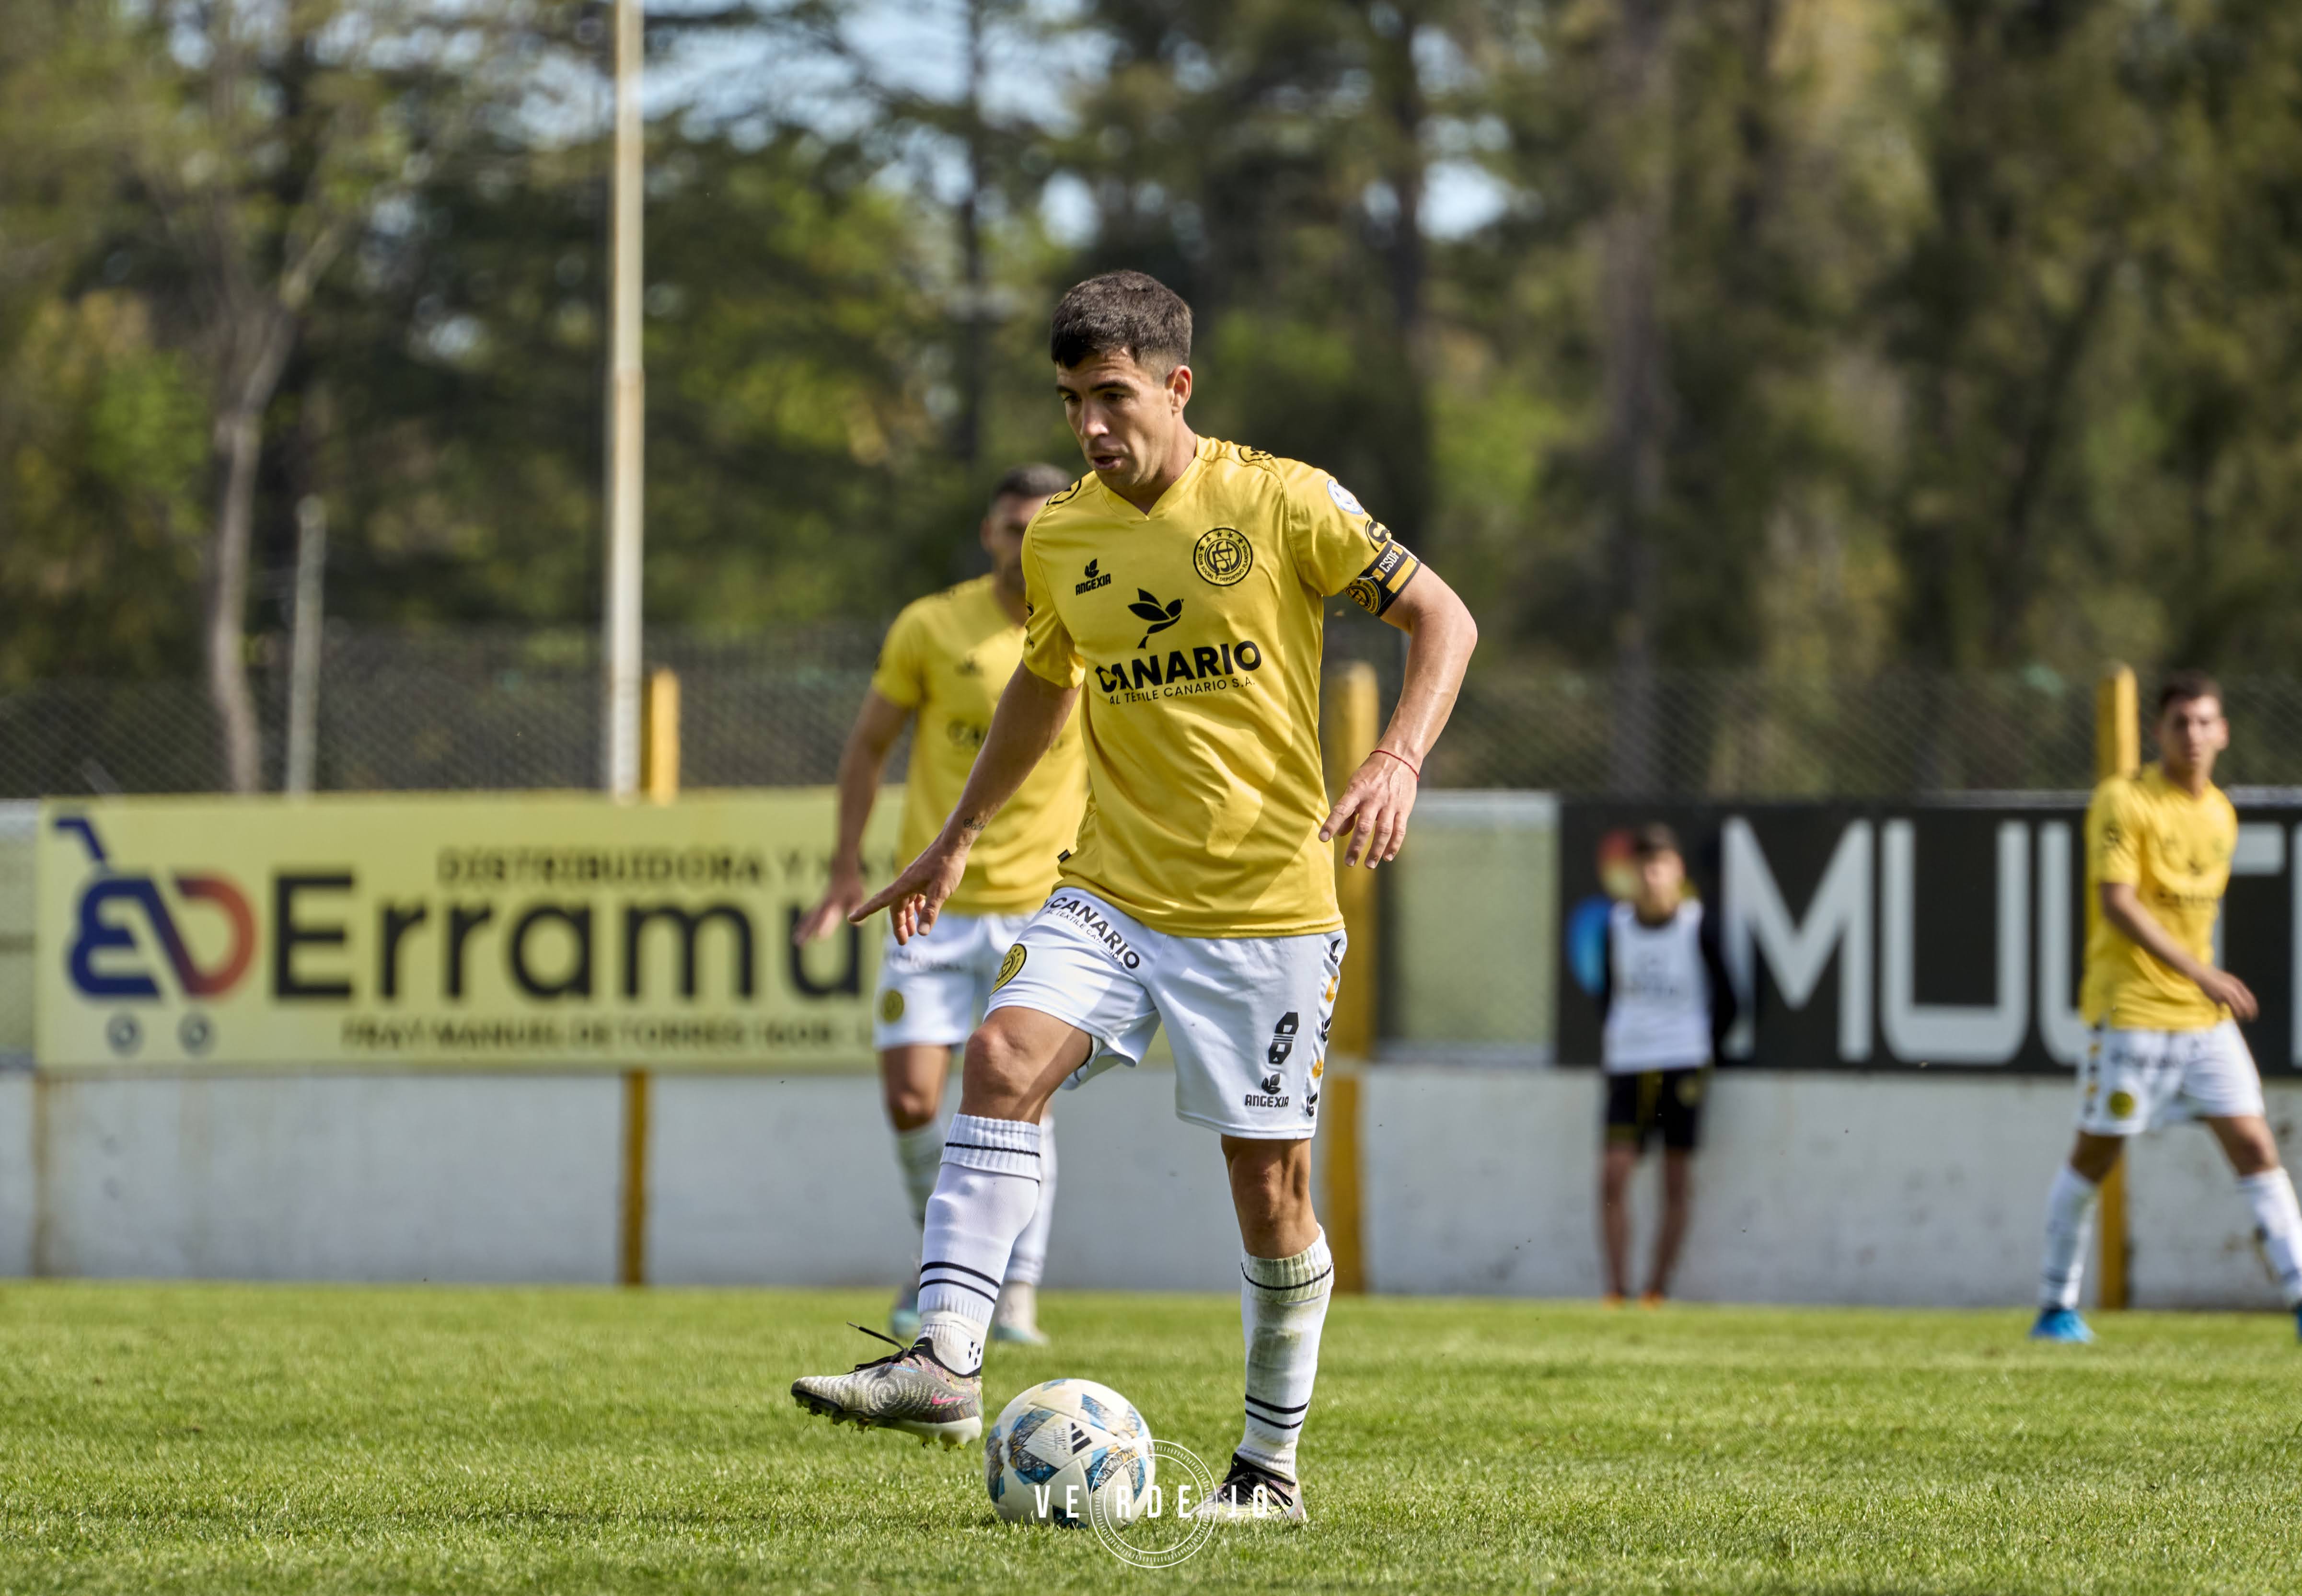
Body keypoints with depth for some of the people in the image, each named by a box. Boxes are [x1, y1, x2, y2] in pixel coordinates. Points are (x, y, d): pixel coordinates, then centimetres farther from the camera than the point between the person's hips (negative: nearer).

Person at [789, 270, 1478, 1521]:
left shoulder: (1280, 503, -7)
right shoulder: (1058, 540, 7)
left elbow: (1442, 620, -4)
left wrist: (1397, 763, -20)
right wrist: (958, 839, 27)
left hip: (1267, 901, -3)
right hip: (1112, 889, 3)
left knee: (1269, 1182, 1)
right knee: (1006, 1054, -23)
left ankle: (1272, 1464, 17)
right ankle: (943, 1360, -29)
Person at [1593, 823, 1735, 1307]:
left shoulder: (1697, 927, -3)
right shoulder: (1618, 923, 6)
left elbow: (1725, 1000, 4)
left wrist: (1705, 1052, 2)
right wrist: (1608, 1048, 8)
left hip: (1683, 1066, -2)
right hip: (1627, 1064, 2)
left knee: (1676, 1184, 1)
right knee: (1612, 1175, -10)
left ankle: (1657, 1288, 9)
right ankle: (1617, 1287, -6)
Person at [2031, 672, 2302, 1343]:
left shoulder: (2220, 814, 11)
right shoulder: (2124, 800, -10)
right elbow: (2116, 902, -20)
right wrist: (2201, 974, -26)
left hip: (2206, 1019, 5)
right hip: (2131, 1008, -5)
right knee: (2095, 1155, 4)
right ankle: (2056, 1307, 16)